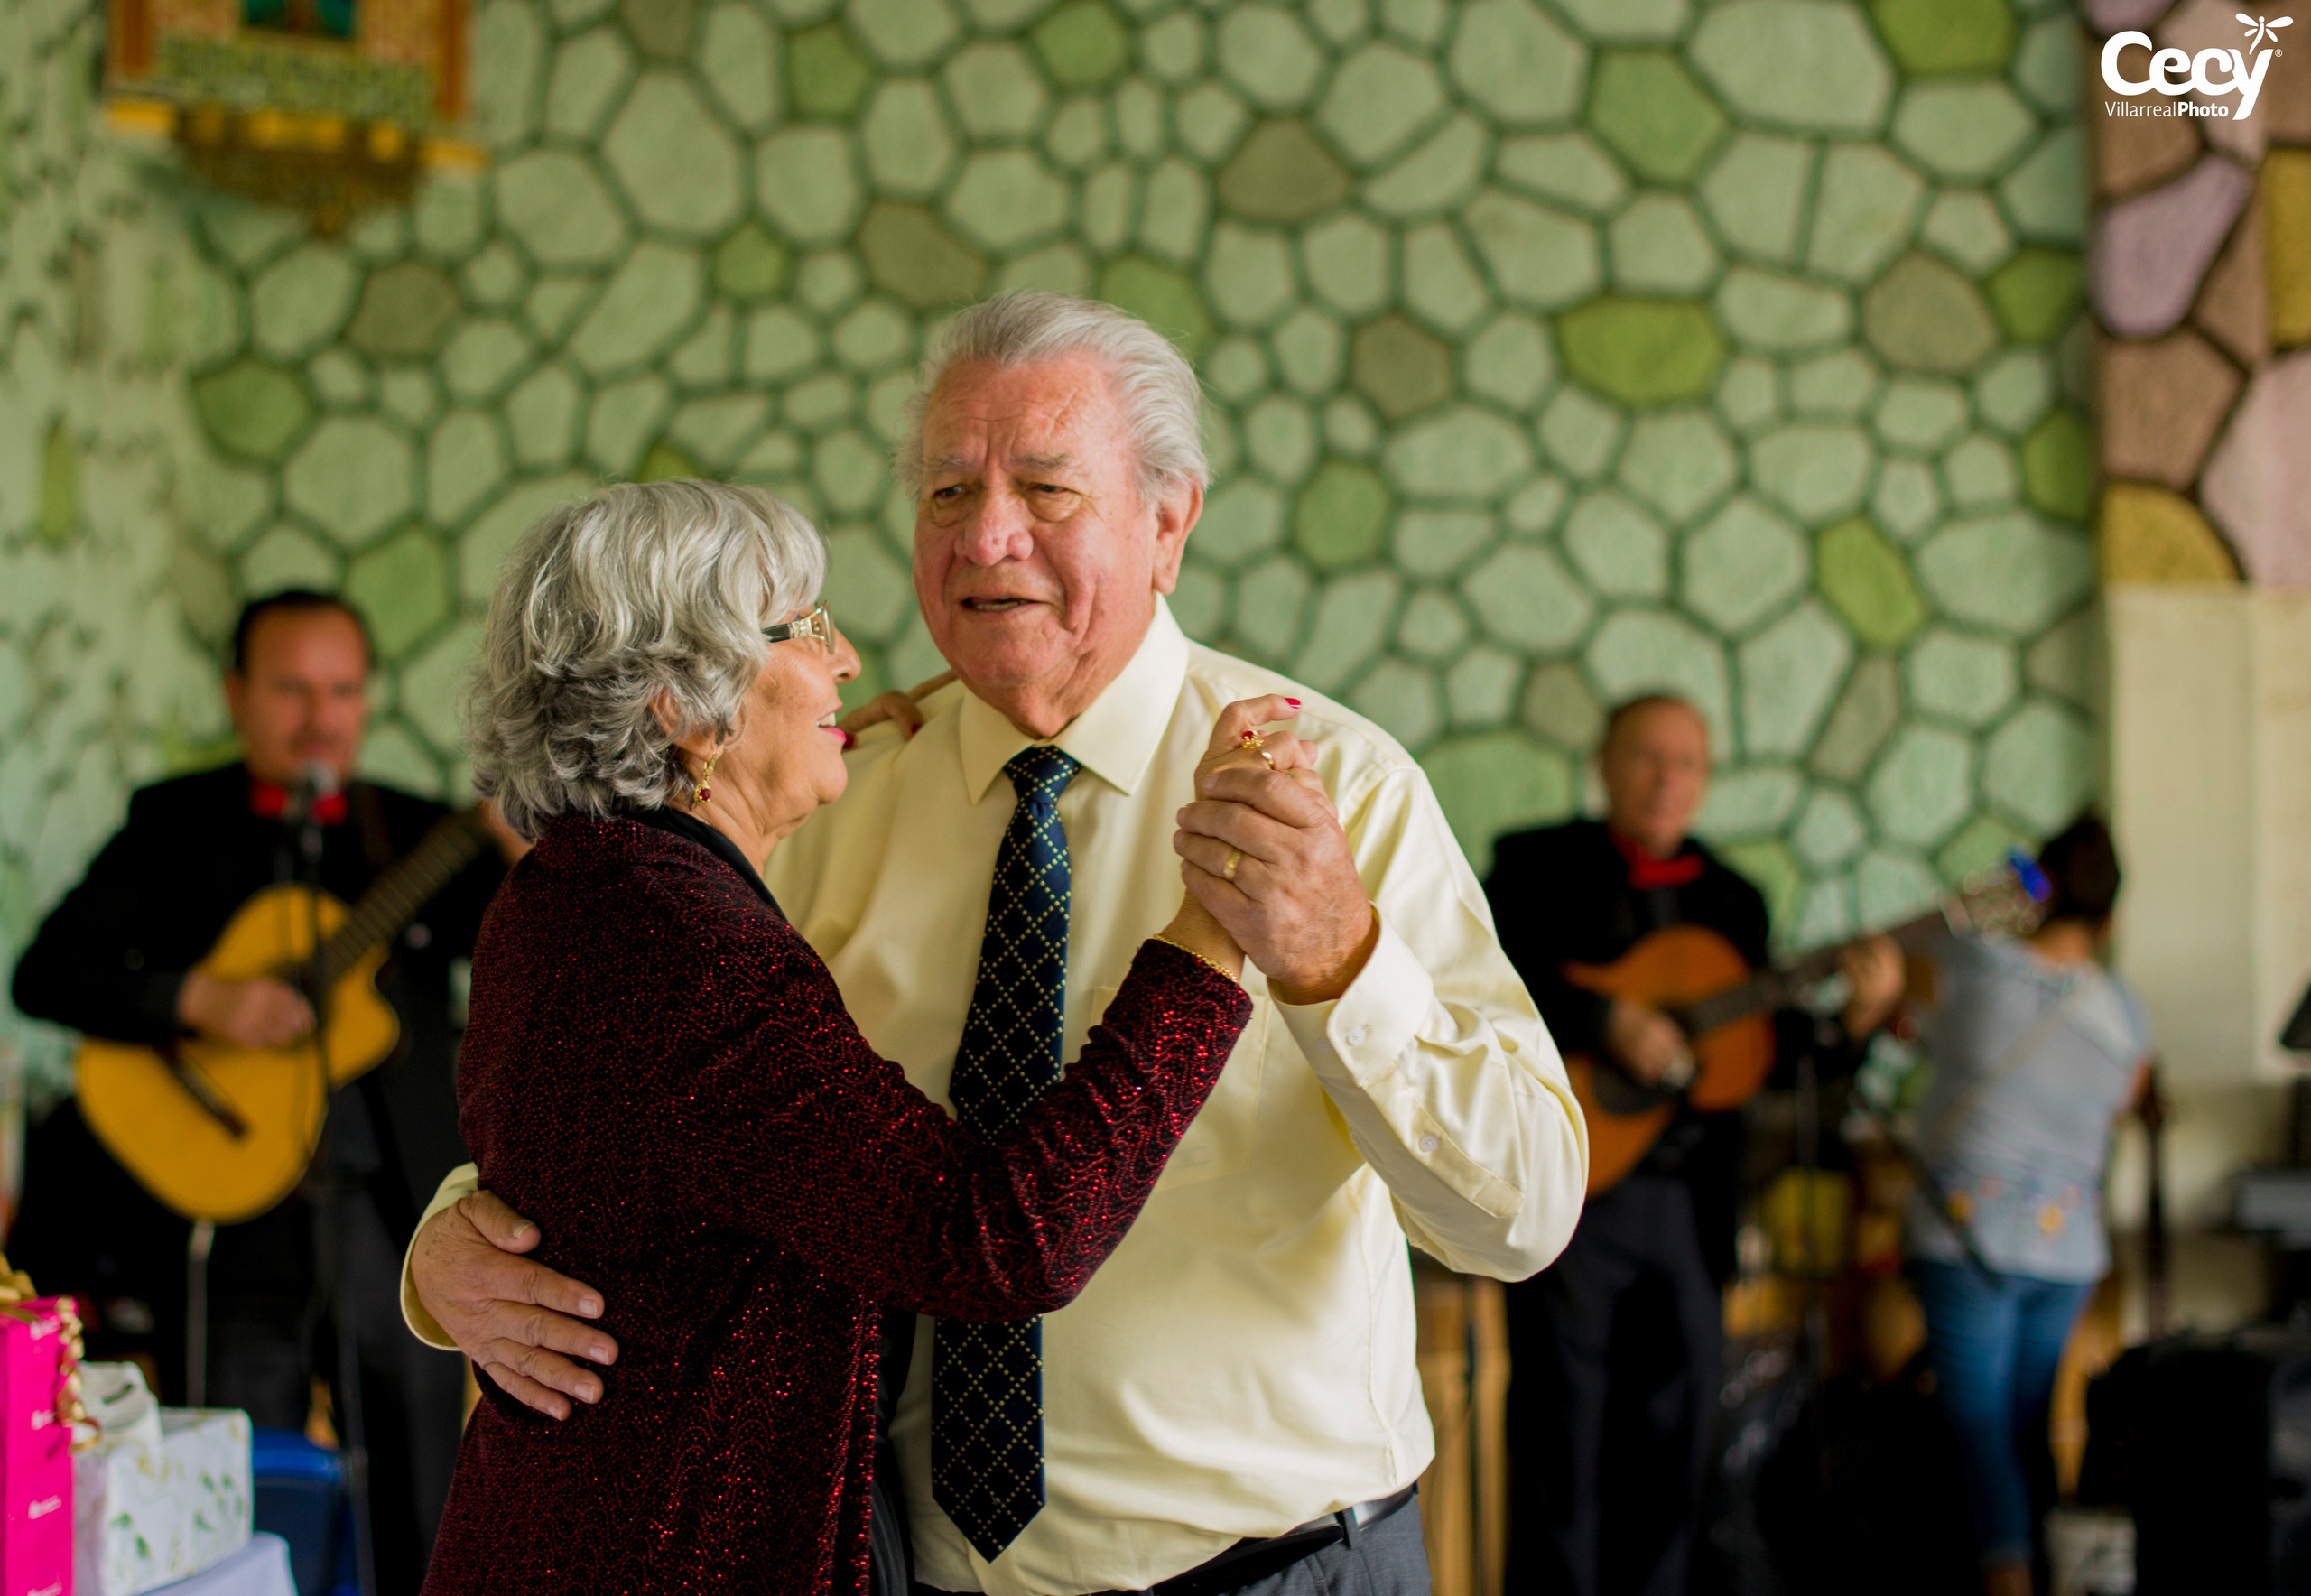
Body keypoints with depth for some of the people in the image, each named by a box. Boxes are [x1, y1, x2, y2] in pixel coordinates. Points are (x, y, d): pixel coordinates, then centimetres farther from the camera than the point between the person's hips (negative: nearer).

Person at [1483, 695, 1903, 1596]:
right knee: (1563, 1426, -2)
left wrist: (1857, 1018, -3)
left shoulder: (1731, 901, 16)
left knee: (1674, 1438, 8)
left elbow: (1769, 1046, 14)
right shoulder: (1537, 865, 2)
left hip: (1689, 1208, 5)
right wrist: (1608, 1023, -22)